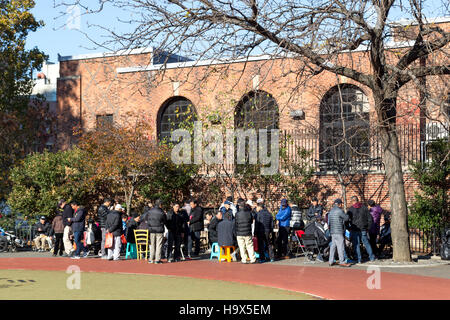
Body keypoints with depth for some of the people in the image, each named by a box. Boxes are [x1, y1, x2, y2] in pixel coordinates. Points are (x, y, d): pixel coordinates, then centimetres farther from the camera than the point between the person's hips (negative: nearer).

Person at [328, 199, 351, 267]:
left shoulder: (331, 211, 15)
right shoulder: (339, 211, -12)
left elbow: (329, 221, 19)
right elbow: (346, 218, -4)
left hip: (332, 231, 9)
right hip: (338, 231, -9)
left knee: (333, 246, 12)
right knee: (341, 246, -5)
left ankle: (330, 261, 13)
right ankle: (342, 262, -5)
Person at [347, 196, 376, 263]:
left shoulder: (351, 209, -4)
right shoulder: (364, 208, 5)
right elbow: (369, 218, 4)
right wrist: (368, 227, 10)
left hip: (354, 230, -3)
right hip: (363, 229, 3)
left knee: (356, 244, 2)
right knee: (366, 243, 14)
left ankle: (359, 259, 0)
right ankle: (372, 257, 16)